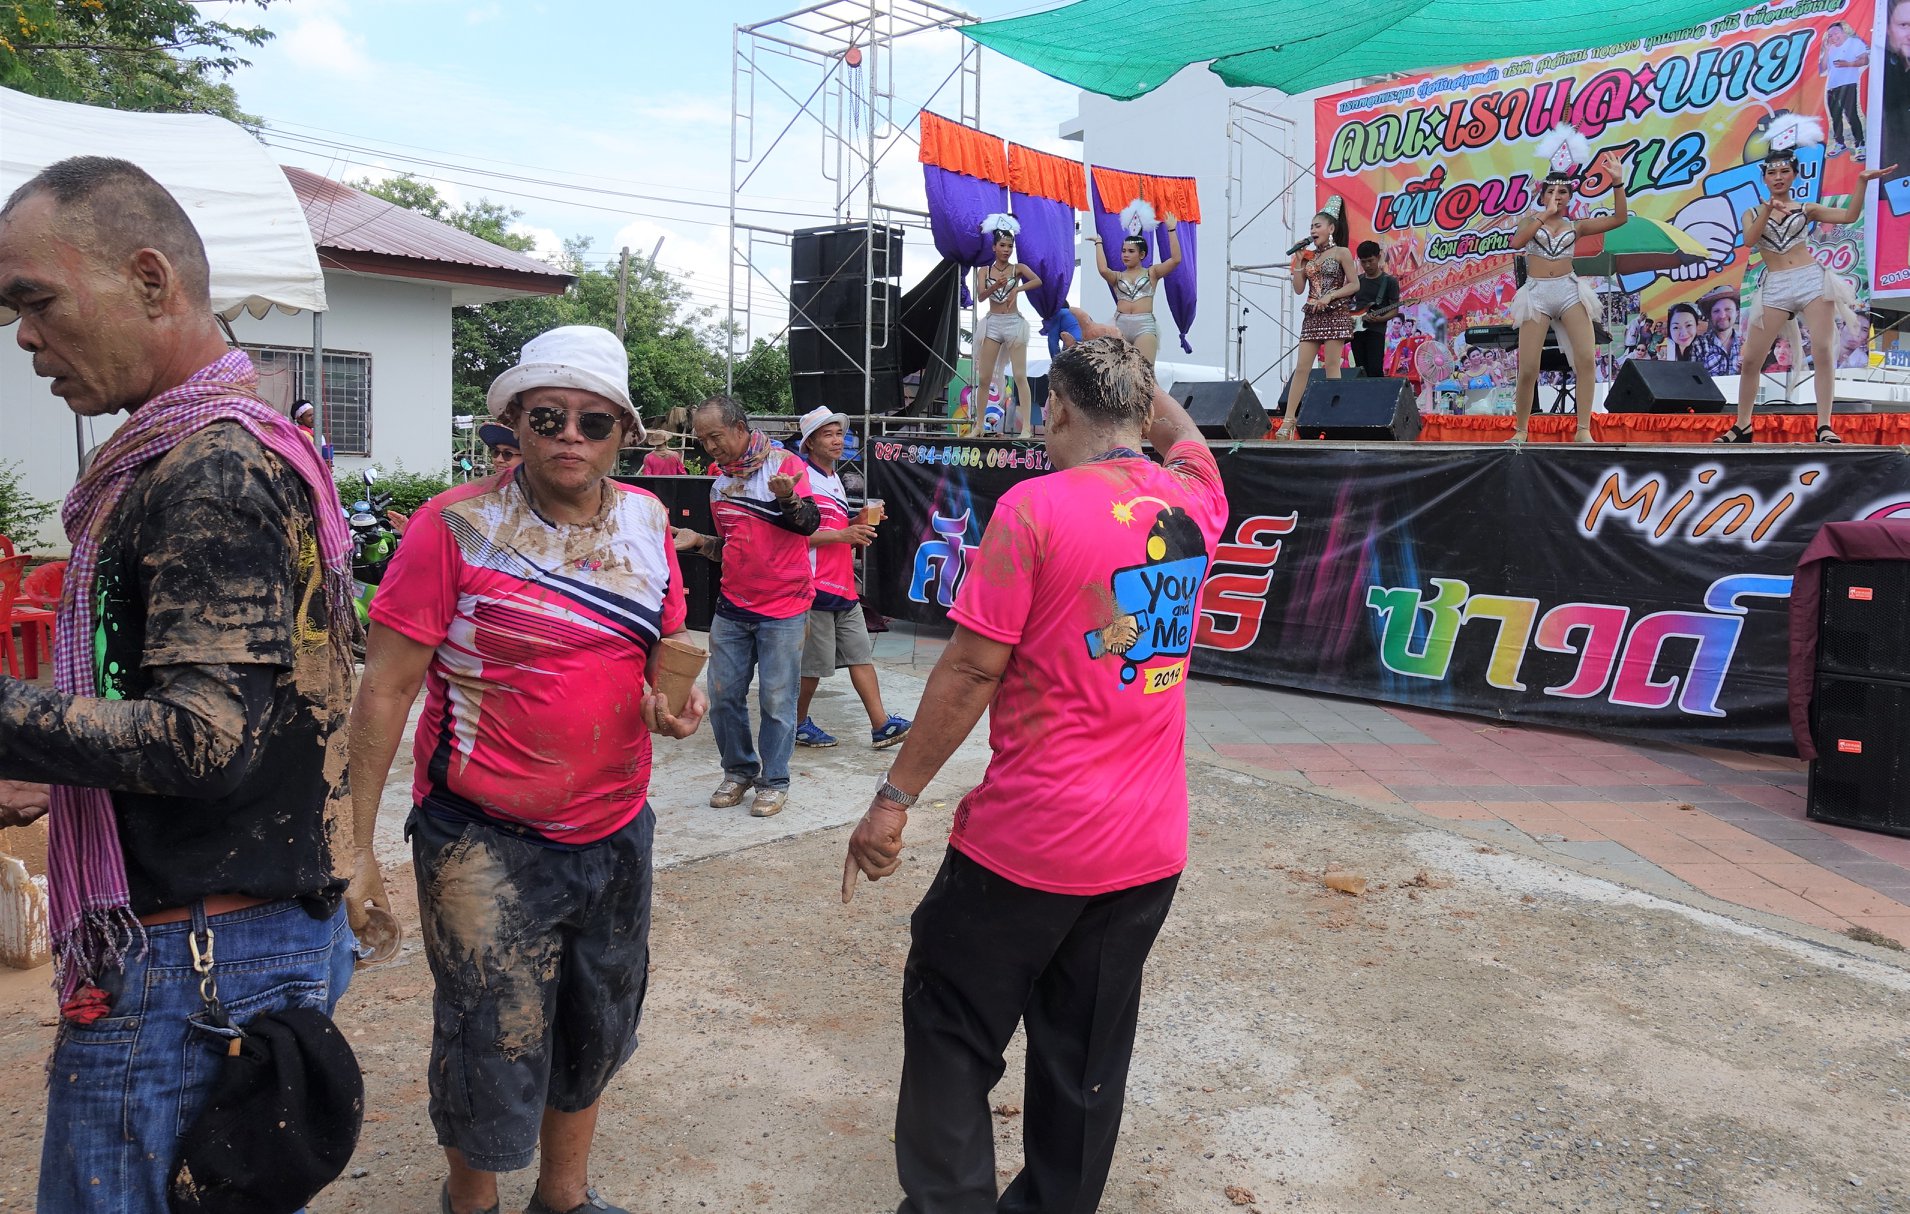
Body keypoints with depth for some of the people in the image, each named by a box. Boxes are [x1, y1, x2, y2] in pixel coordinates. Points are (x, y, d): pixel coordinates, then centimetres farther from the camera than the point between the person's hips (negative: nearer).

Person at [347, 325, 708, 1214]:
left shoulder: (647, 521, 2)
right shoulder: (455, 526, -12)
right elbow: (387, 685, -12)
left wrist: (678, 695, -9)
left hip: (616, 831, 5)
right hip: (487, 841, -5)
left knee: (595, 1030, 20)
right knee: (492, 1045, 7)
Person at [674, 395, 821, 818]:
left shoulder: (783, 463, -8)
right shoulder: (719, 480, 12)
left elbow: (809, 524, -20)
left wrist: (789, 498, -40)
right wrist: (697, 541, 3)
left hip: (783, 608, -6)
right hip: (732, 607, 6)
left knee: (776, 701, 0)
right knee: (723, 696, 7)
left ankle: (774, 781, 14)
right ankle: (739, 771, 25)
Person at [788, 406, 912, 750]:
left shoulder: (835, 480, 19)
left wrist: (856, 530, 9)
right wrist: (841, 535, -20)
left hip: (844, 585, 9)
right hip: (815, 585, -9)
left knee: (861, 654, 5)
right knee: (814, 662, 0)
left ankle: (880, 725, 5)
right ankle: (799, 725, 17)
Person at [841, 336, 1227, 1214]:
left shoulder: (1035, 506, -14)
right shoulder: (1193, 501, 2)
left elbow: (973, 670, -15)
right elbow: (1181, 435, 27)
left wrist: (894, 799, -7)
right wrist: (1129, 370, 38)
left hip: (1029, 840, -6)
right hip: (1151, 846, 6)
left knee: (951, 1036, 13)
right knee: (1087, 1057, 18)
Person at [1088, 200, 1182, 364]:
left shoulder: (1151, 273, 10)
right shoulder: (1117, 276, 13)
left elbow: (1176, 259, -3)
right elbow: (1103, 269, -8)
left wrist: (1172, 230, -3)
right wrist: (1099, 243, 1)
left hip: (1145, 326, -2)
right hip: (1120, 325, 2)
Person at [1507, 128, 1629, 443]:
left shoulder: (1575, 226, 12)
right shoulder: (1530, 221, 9)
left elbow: (1619, 219, 5)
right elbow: (1516, 242, -12)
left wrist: (1618, 183, -3)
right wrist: (1544, 214, -15)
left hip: (1569, 290, 2)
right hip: (1536, 293, -1)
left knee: (1586, 359, -13)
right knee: (1528, 370, -5)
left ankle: (1583, 430, -10)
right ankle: (1519, 431, 10)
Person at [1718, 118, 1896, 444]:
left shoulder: (1806, 209, 12)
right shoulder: (1752, 214, 12)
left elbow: (1849, 215, 2)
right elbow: (1749, 240, -7)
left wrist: (1862, 182, -9)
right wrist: (1767, 209, -17)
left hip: (1812, 279, 0)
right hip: (1775, 286, 0)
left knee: (1824, 350, -10)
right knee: (1751, 358, -4)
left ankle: (1824, 426, -8)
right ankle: (1742, 426, 8)